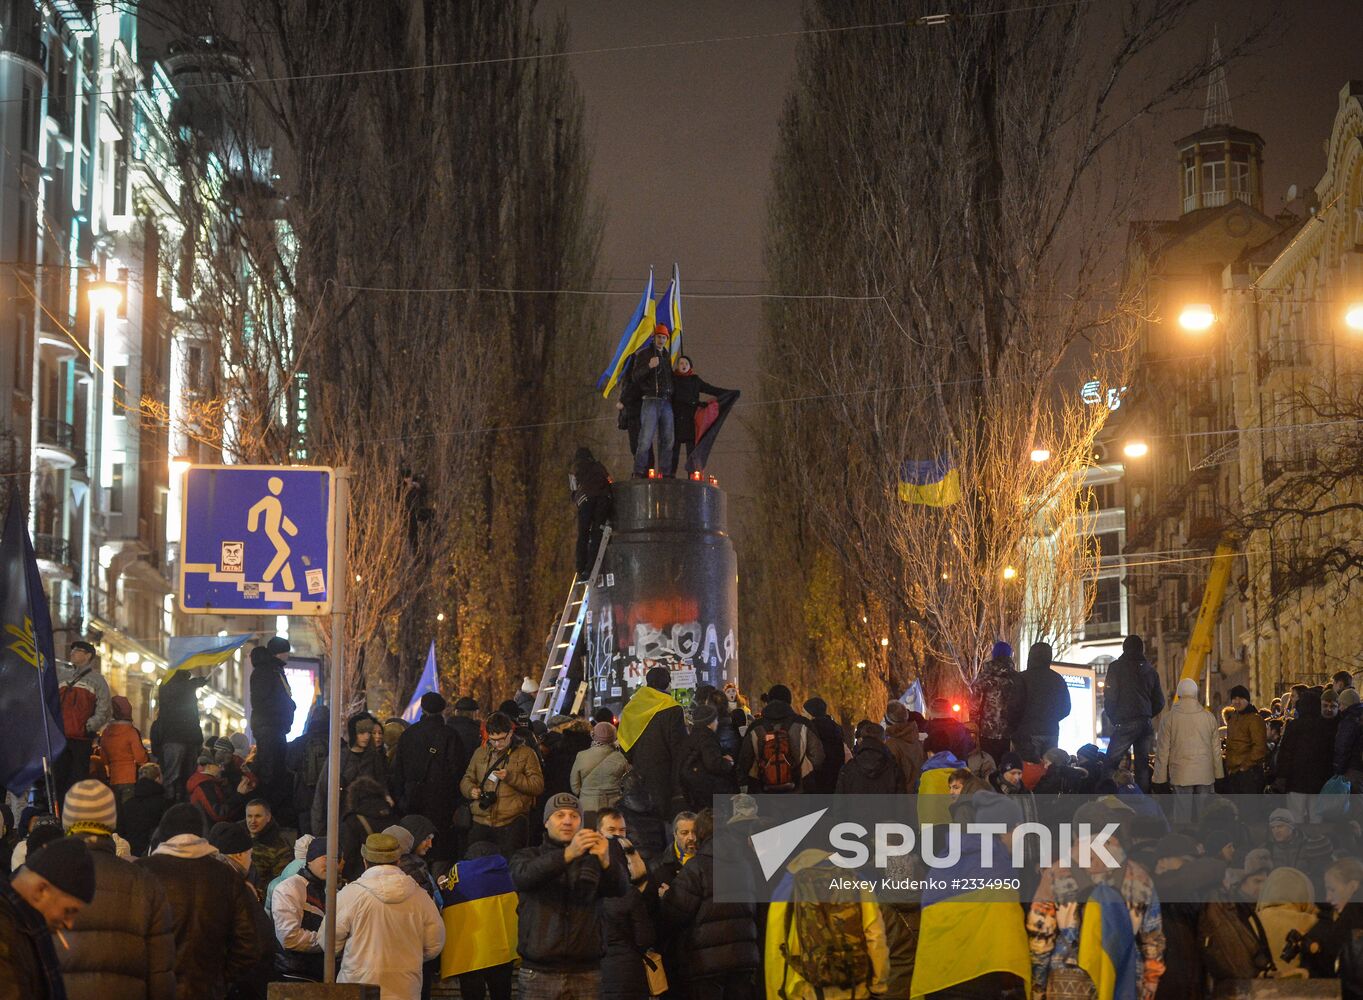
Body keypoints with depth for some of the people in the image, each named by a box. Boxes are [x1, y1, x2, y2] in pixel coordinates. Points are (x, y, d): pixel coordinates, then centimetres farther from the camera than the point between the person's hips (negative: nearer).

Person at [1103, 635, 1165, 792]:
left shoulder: (1116, 667, -2)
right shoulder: (1149, 670, 13)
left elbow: (1110, 696, -6)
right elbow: (1159, 701, 15)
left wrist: (1113, 718, 7)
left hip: (1125, 723, -5)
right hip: (1147, 724, 5)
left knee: (1111, 762, -3)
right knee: (1143, 765, 8)